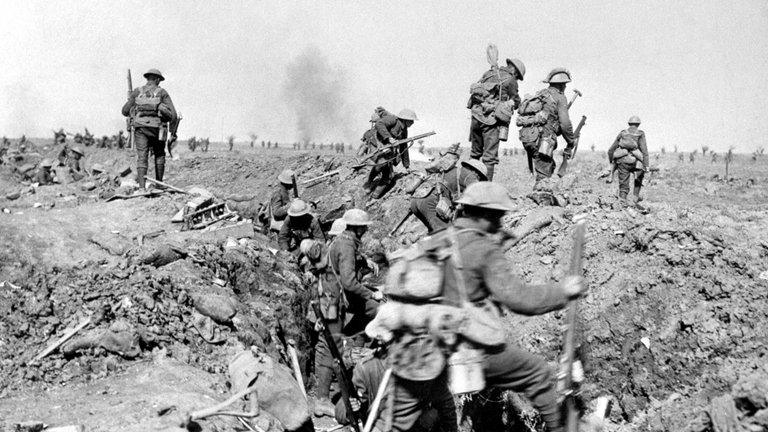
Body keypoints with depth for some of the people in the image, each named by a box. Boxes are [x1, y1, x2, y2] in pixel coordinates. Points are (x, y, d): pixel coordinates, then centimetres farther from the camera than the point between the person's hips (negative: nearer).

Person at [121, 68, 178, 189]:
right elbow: (173, 114, -3)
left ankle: (142, 186, -17)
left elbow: (125, 111, 12)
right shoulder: (162, 92, 5)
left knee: (142, 157, -4)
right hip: (157, 128, -1)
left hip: (140, 128, 1)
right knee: (159, 155, 19)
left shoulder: (137, 92, 11)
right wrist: (173, 132, 3)